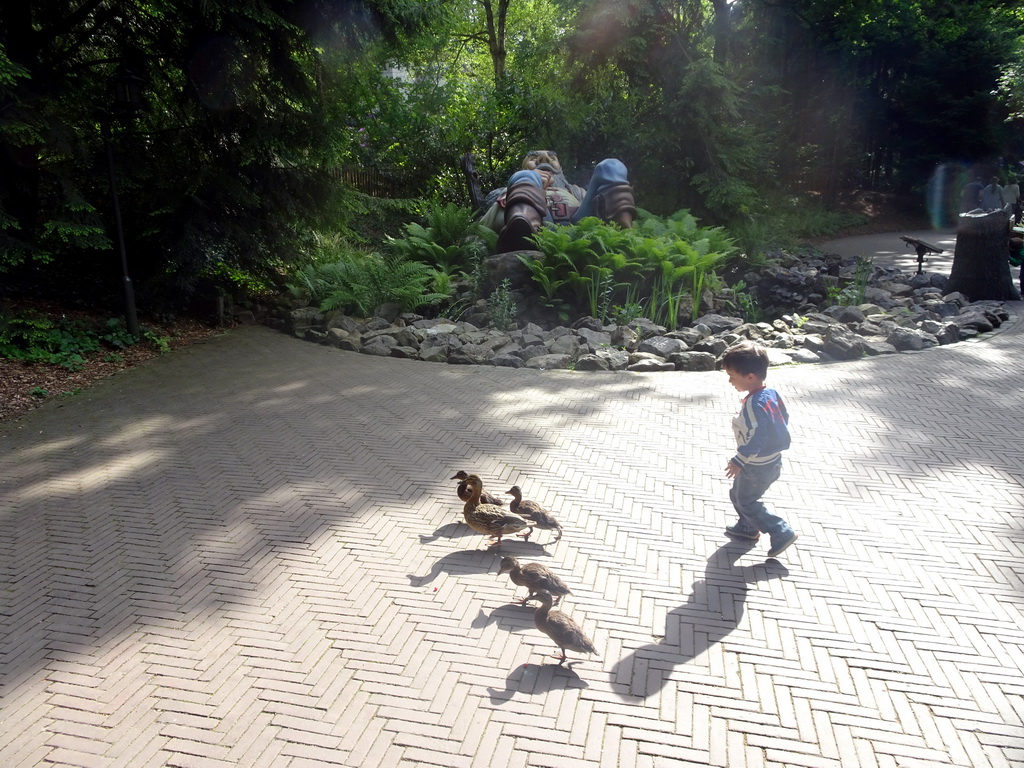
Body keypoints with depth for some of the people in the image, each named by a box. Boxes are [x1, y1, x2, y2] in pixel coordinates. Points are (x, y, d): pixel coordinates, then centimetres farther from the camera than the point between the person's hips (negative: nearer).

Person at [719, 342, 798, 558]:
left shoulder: (754, 404, -31)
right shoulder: (771, 394, -3)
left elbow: (757, 438, -31)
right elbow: (784, 417, 10)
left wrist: (739, 461, -22)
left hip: (758, 467, -9)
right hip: (772, 459, 9)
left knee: (746, 502, 9)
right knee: (738, 494, 25)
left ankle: (782, 533, 15)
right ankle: (747, 528, 44)